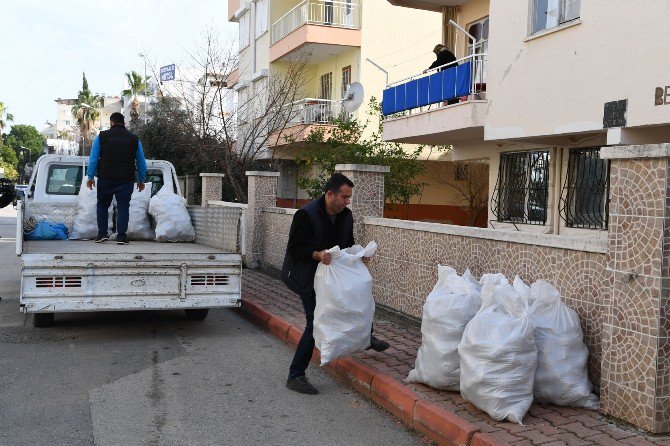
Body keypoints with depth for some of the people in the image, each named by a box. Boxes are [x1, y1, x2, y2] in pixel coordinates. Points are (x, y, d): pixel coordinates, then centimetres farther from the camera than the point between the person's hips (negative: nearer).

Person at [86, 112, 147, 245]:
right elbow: (141, 163, 11)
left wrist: (90, 176, 7)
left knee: (102, 205, 15)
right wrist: (141, 180, 20)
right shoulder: (134, 139, 7)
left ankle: (102, 234, 11)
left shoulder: (101, 136, 3)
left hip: (105, 179, 0)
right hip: (126, 180, 0)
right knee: (123, 207, 2)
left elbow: (93, 159, 0)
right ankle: (121, 237, -4)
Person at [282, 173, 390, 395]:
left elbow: (347, 244, 12)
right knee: (315, 323, -9)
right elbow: (294, 248, -22)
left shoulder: (346, 215, -1)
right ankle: (295, 376, 2)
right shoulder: (306, 214, -23)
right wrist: (317, 254, -38)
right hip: (302, 274, -7)